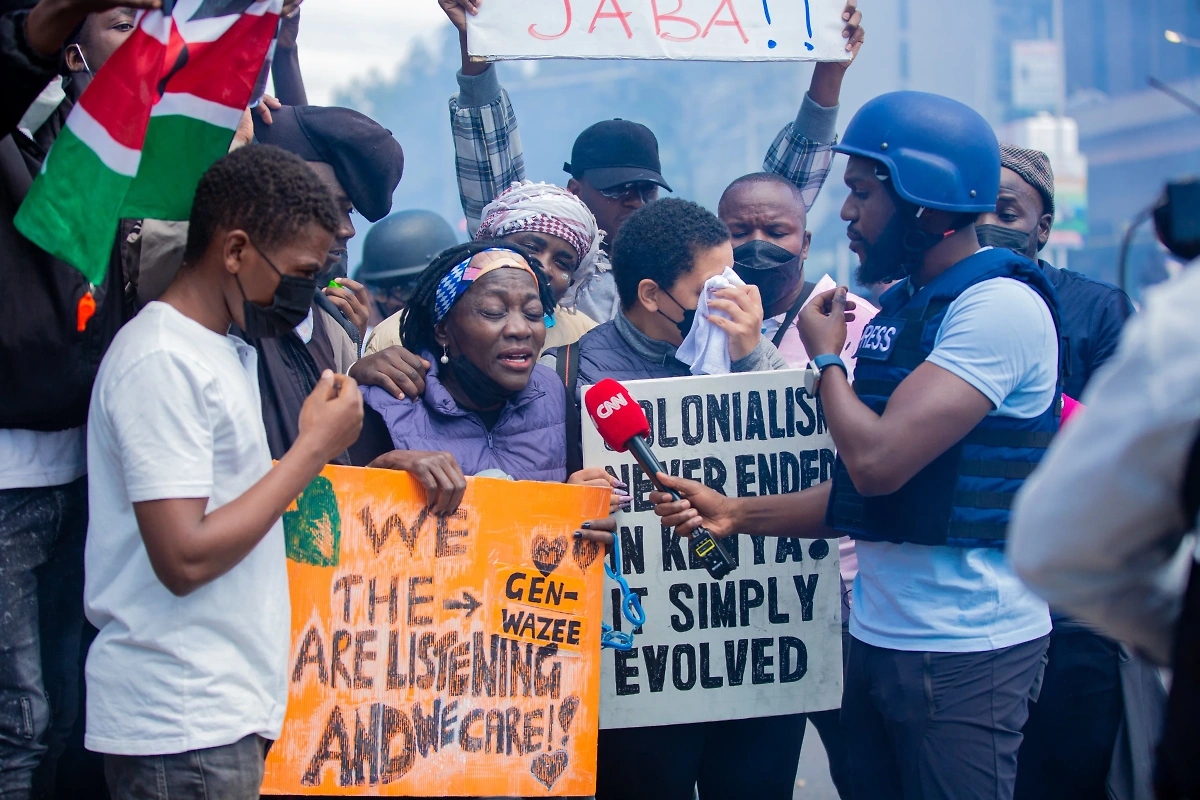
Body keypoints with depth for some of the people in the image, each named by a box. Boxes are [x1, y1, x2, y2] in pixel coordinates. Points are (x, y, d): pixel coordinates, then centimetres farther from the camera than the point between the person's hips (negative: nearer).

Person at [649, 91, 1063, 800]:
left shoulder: (1002, 307, -16)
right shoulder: (897, 309, 13)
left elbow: (879, 461, -24)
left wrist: (826, 357, -6)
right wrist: (738, 515, 7)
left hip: (963, 653, -8)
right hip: (877, 636, 8)